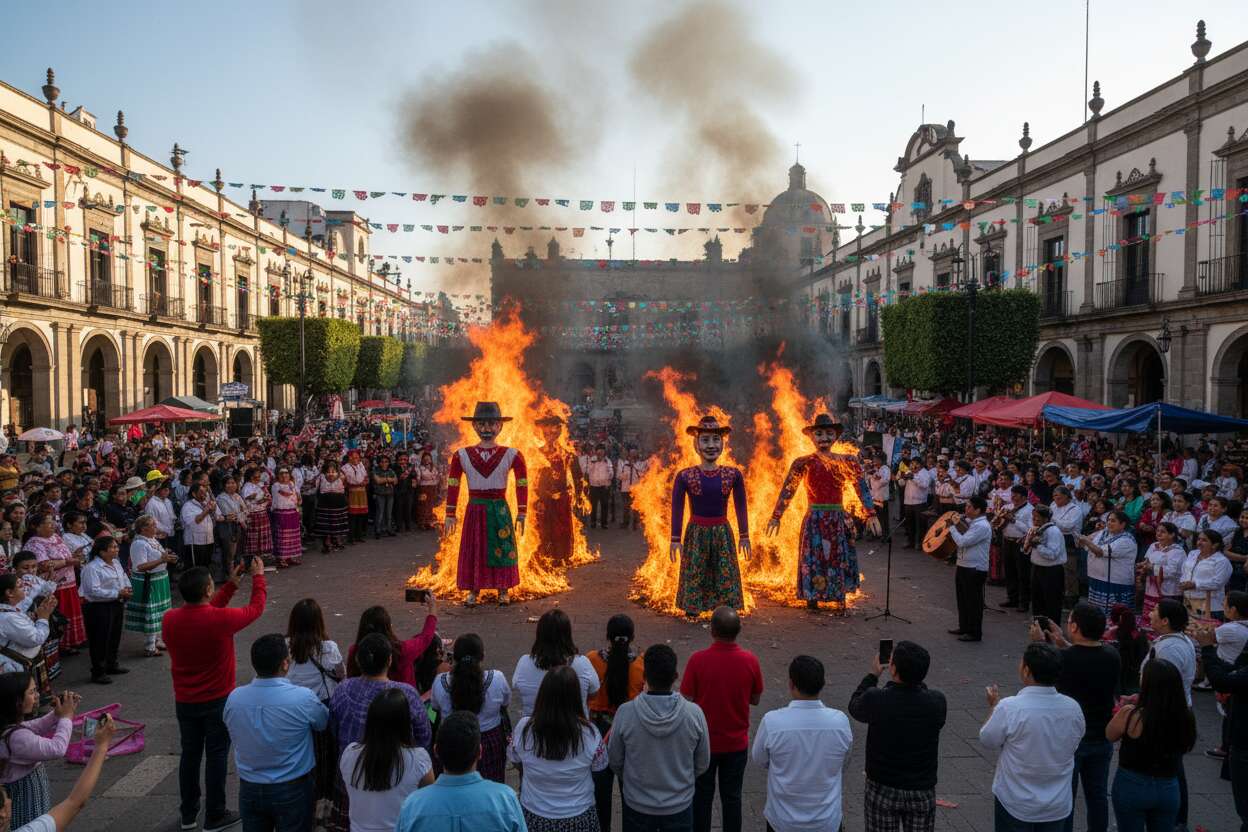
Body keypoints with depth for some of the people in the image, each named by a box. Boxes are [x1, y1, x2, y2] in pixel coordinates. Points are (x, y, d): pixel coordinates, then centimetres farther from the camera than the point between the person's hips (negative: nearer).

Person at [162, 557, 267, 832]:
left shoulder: (170, 619, -12)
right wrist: (258, 576, 8)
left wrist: (232, 585, 11)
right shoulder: (220, 619, -26)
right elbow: (255, 608, -7)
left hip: (184, 701, 5)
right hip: (217, 701, -4)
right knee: (216, 756, 9)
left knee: (190, 754, 18)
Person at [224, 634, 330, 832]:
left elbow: (233, 735, 5)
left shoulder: (234, 698, -14)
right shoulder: (303, 698, -25)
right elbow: (324, 723, -4)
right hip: (292, 791, -3)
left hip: (249, 790, 3)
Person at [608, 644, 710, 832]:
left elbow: (615, 760, -6)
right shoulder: (694, 713, -19)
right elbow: (702, 764, -5)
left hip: (637, 806, 0)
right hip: (680, 805, 1)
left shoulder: (625, 713, -22)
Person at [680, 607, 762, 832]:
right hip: (737, 743, 2)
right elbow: (755, 699, -1)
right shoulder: (750, 660, -14)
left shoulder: (698, 660, -21)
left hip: (704, 742, -1)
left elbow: (686, 700, -14)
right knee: (732, 797, 17)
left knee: (701, 796, 16)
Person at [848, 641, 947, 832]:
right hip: (922, 792, 2)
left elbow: (854, 706, 1)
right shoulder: (937, 702, -17)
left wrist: (873, 675, 12)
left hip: (882, 790, -1)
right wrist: (913, 673, 11)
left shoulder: (875, 699, -22)